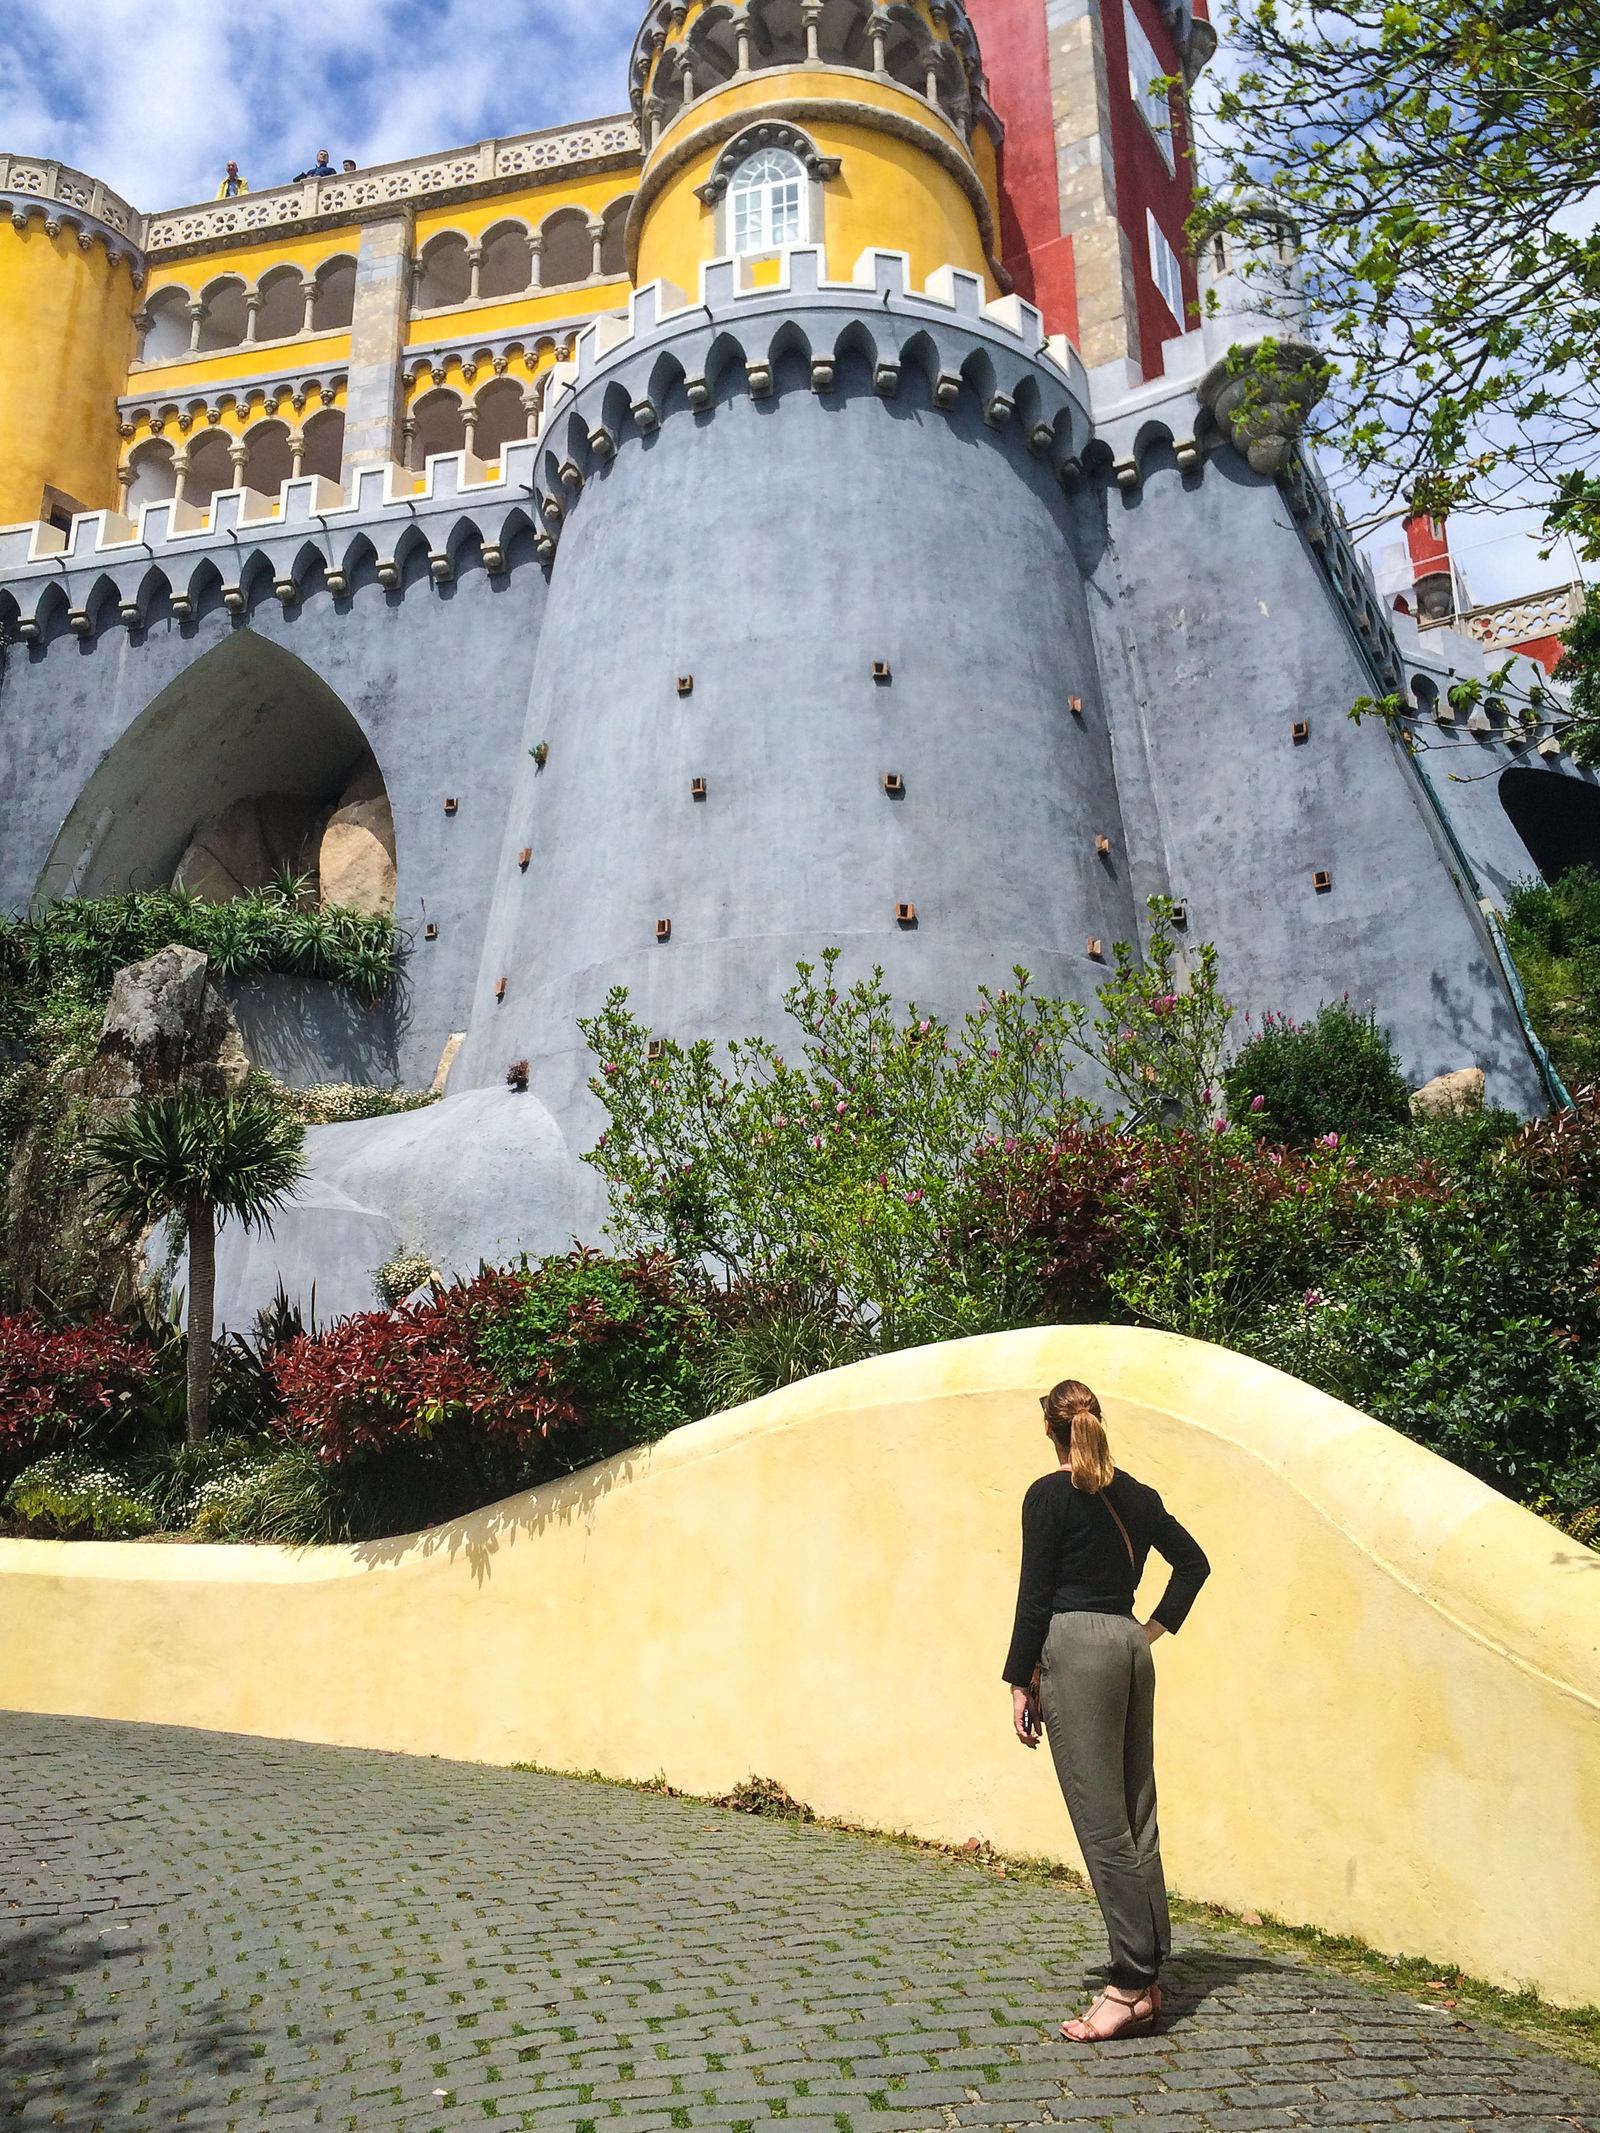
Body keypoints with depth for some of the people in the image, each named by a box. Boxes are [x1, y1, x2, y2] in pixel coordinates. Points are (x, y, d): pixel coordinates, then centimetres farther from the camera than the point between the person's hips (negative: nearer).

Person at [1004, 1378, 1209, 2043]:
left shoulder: (1049, 1495, -7)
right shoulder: (1136, 1495, 13)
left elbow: (1035, 1594, -9)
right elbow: (1193, 1561, 20)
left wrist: (1020, 1681, -4)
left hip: (1076, 1647, -7)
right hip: (1131, 1644, 7)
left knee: (1103, 1825, -4)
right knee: (1136, 1819, 10)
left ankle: (1131, 1984, -1)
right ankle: (1147, 1976, 16)